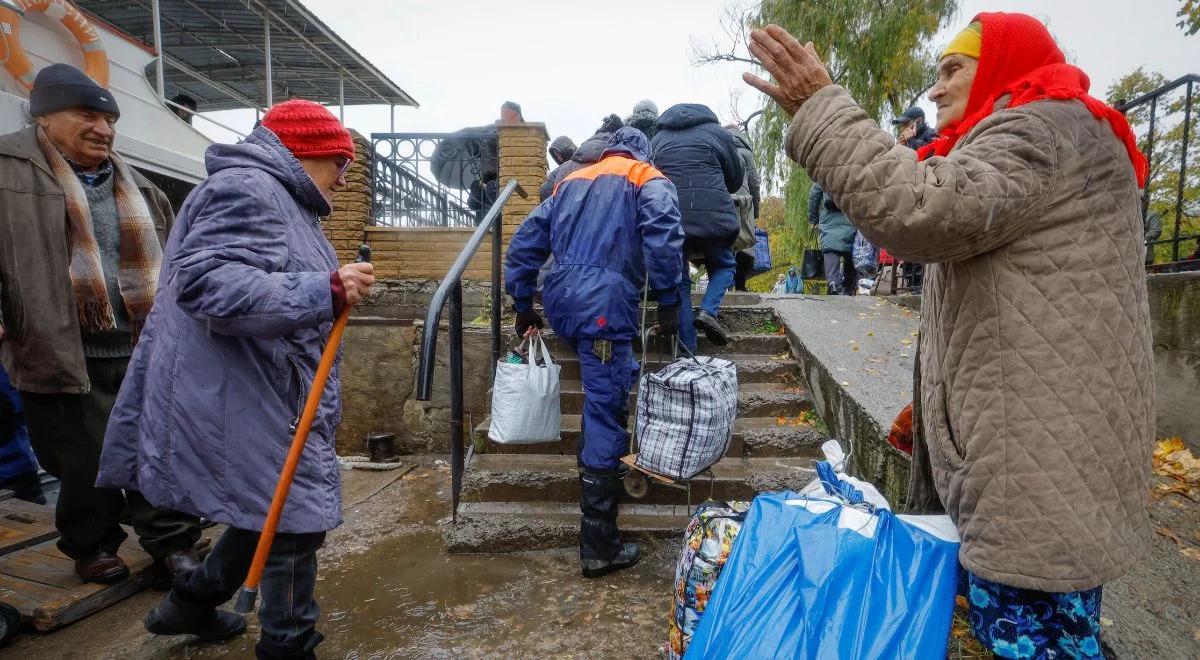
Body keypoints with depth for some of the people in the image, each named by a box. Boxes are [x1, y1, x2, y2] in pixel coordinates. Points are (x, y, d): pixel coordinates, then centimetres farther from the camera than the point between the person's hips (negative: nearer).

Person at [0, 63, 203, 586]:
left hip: (144, 352, 4)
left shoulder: (136, 186, 17)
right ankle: (92, 545, 30)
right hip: (67, 354, -3)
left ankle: (172, 548, 16)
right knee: (86, 461, 8)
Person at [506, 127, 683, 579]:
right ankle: (599, 547, 2)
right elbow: (663, 234, -10)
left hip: (560, 300, 6)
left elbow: (525, 242, 22)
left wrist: (522, 304, 25)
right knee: (605, 417, -4)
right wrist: (668, 301, -8)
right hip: (605, 303, -6)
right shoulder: (647, 179, 12)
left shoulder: (571, 180, 27)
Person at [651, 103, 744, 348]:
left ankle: (688, 349, 6)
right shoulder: (717, 132, 13)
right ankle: (709, 311, -3)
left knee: (678, 279, 12)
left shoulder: (657, 140, 20)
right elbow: (737, 179, 19)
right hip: (712, 216, -1)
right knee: (724, 264, 23)